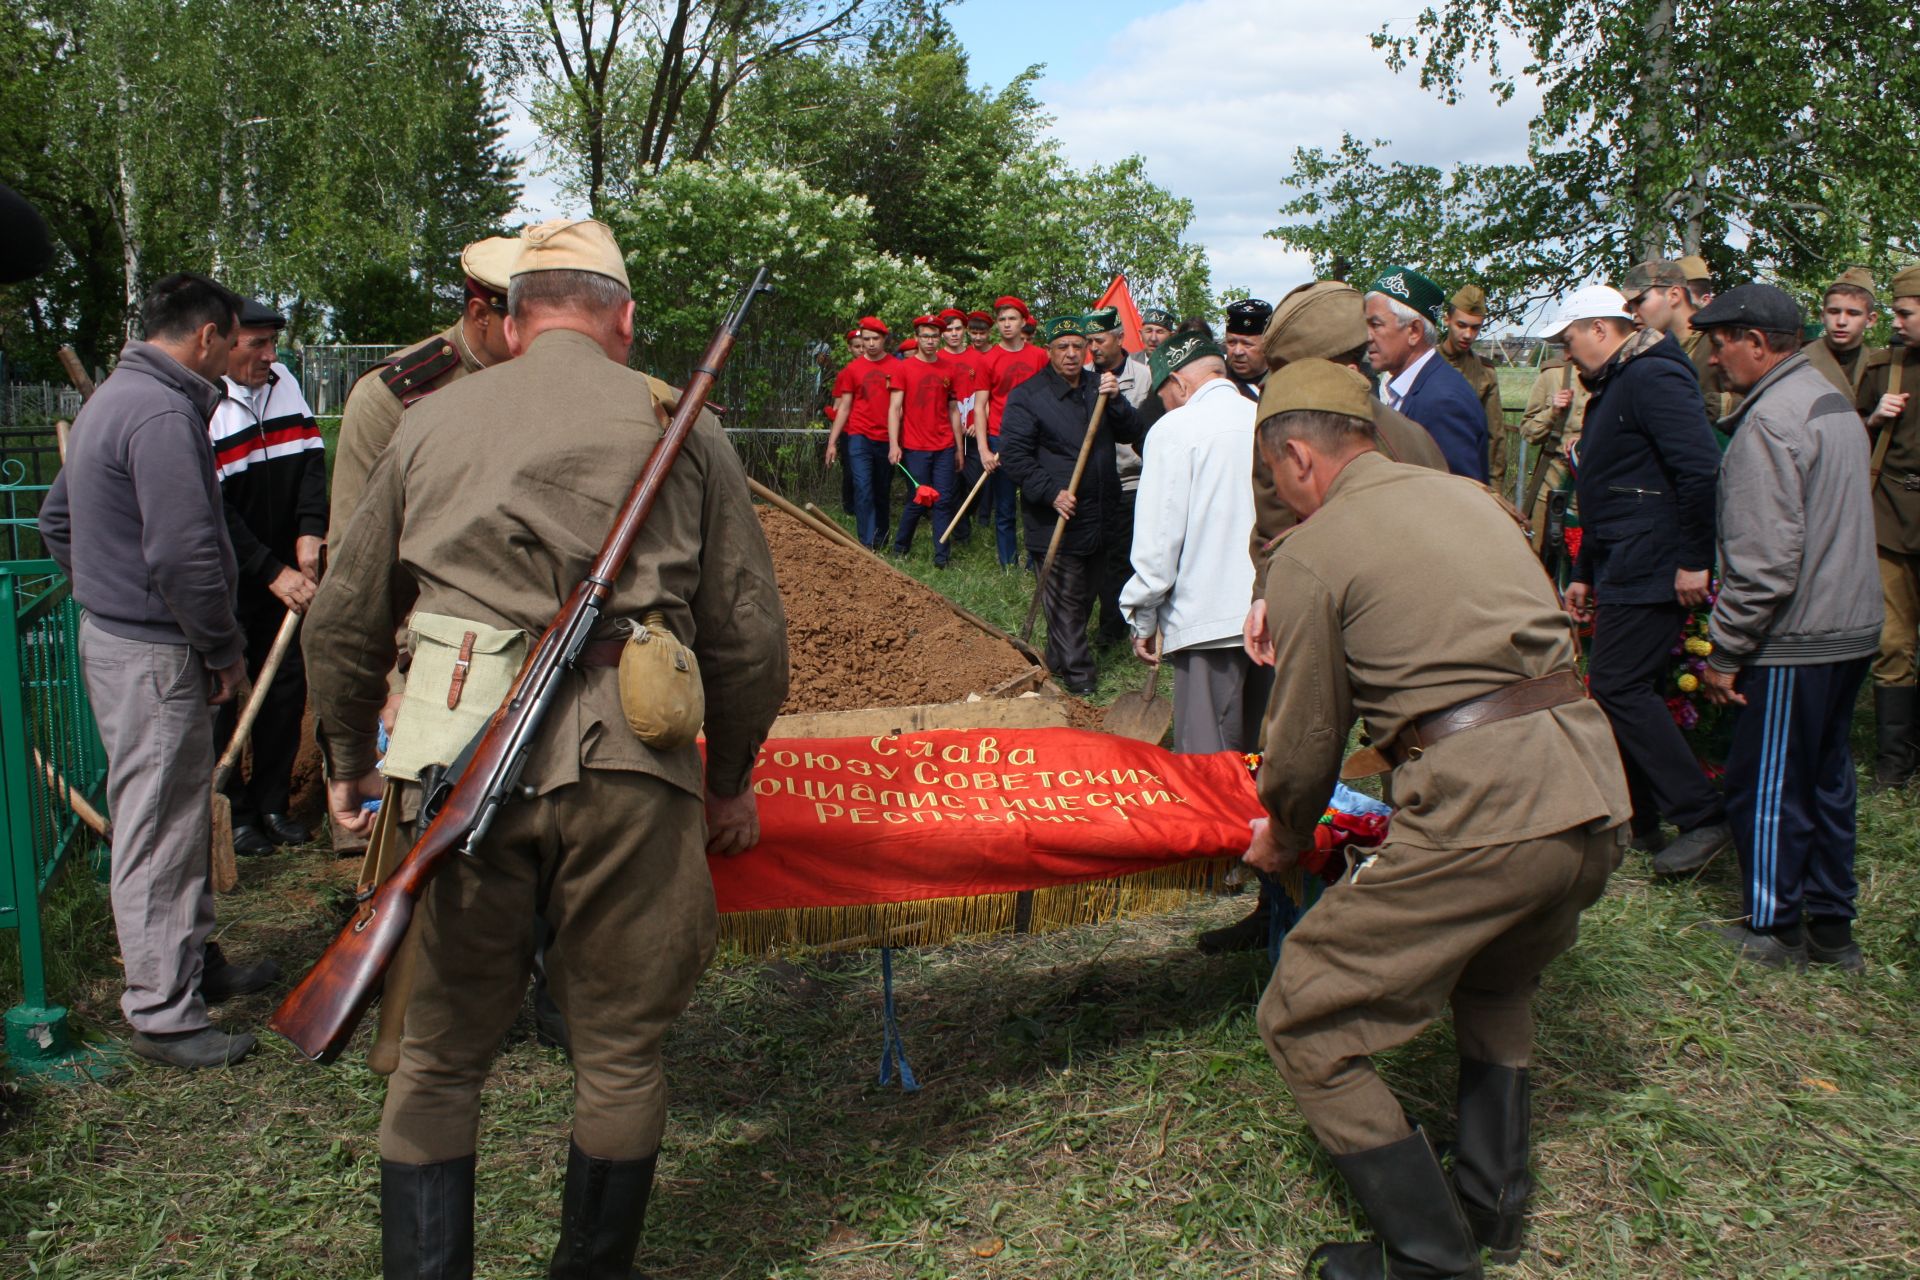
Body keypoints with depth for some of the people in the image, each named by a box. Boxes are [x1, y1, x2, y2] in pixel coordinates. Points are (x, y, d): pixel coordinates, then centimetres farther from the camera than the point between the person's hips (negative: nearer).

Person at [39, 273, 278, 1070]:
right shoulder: (162, 413, -20)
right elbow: (184, 556, -26)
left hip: (111, 634, 11)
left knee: (177, 821, 21)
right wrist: (225, 651, -15)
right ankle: (162, 1015, 9)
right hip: (153, 655, -11)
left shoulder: (111, 399, 15)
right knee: (159, 832, -2)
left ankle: (197, 963, 35)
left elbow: (56, 520, 24)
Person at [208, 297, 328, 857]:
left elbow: (312, 459, 6)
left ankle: (272, 805, 23)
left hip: (283, 573, 6)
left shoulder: (284, 384, 4)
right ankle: (229, 814, 14)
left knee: (286, 687, 10)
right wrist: (272, 573, -19)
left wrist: (310, 530, -9)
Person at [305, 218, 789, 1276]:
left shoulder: (433, 421, 14)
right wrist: (730, 780, 19)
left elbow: (342, 621, 18)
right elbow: (748, 634, 5)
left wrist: (347, 761, 32)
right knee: (619, 1050, 14)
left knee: (441, 1050, 15)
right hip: (623, 763, -1)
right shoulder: (680, 424, 8)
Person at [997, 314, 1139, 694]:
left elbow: (1129, 433, 5)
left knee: (1085, 597, 16)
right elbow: (1013, 455, -11)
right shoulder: (1027, 395, -6)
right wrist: (1051, 493, -19)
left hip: (1099, 517, 6)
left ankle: (1059, 662, 32)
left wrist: (1114, 400, -13)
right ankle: (1078, 677, 4)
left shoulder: (1098, 387, 12)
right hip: (1057, 520, -6)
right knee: (1065, 599, -4)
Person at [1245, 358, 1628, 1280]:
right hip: (1595, 792, 9)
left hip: (1480, 812, -8)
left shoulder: (1309, 555, -2)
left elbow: (1307, 740, 1)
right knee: (1496, 979, 35)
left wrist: (1285, 840, 21)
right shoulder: (1466, 495, 19)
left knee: (1303, 1024, 6)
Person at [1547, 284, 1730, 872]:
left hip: (1653, 573, -11)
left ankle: (1702, 818, -4)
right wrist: (1584, 574, 26)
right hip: (1625, 572, 11)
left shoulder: (1653, 377, -14)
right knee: (1624, 689, 12)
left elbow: (1702, 470, -23)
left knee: (1619, 686, -11)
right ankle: (1639, 819, 21)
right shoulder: (1612, 387, 20)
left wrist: (1695, 560, -23)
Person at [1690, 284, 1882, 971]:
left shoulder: (1770, 421, -19)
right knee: (1827, 779, 17)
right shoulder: (1834, 401, 12)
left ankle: (1775, 928, 16)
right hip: (1851, 629, 10)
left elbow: (1764, 560, -24)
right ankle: (1831, 926, 27)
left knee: (1765, 786, 4)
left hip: (1795, 641, -10)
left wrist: (1725, 651, -16)